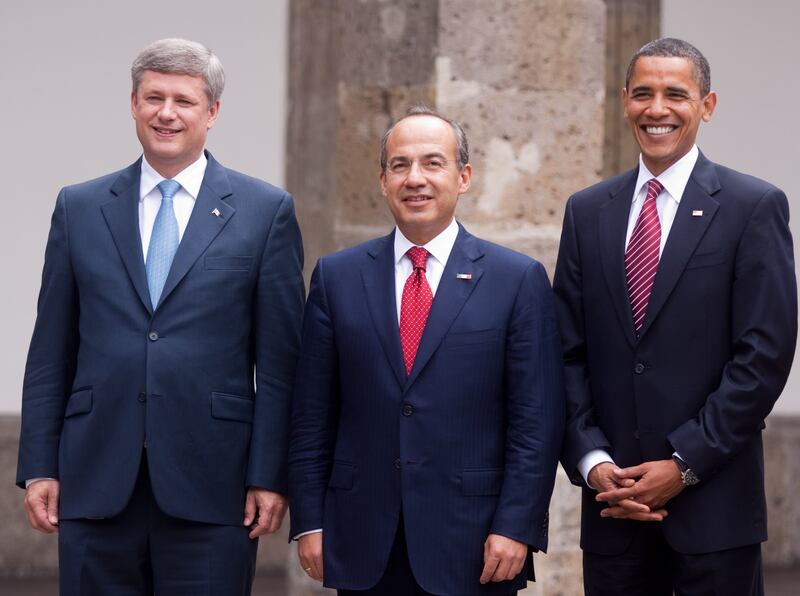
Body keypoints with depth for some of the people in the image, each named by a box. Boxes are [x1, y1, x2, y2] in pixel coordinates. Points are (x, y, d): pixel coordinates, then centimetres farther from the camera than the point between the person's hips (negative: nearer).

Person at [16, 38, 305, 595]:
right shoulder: (79, 208, 10)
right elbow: (51, 353, 10)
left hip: (209, 486, -2)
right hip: (97, 483, 2)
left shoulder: (266, 210, 3)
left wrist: (270, 475, -5)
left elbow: (279, 359, 0)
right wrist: (39, 466, 4)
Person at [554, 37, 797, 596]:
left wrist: (684, 465, -11)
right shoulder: (588, 212, 10)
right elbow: (569, 354, 8)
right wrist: (592, 461, -5)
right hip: (613, 502, 3)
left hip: (714, 506, -3)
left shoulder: (754, 206, -2)